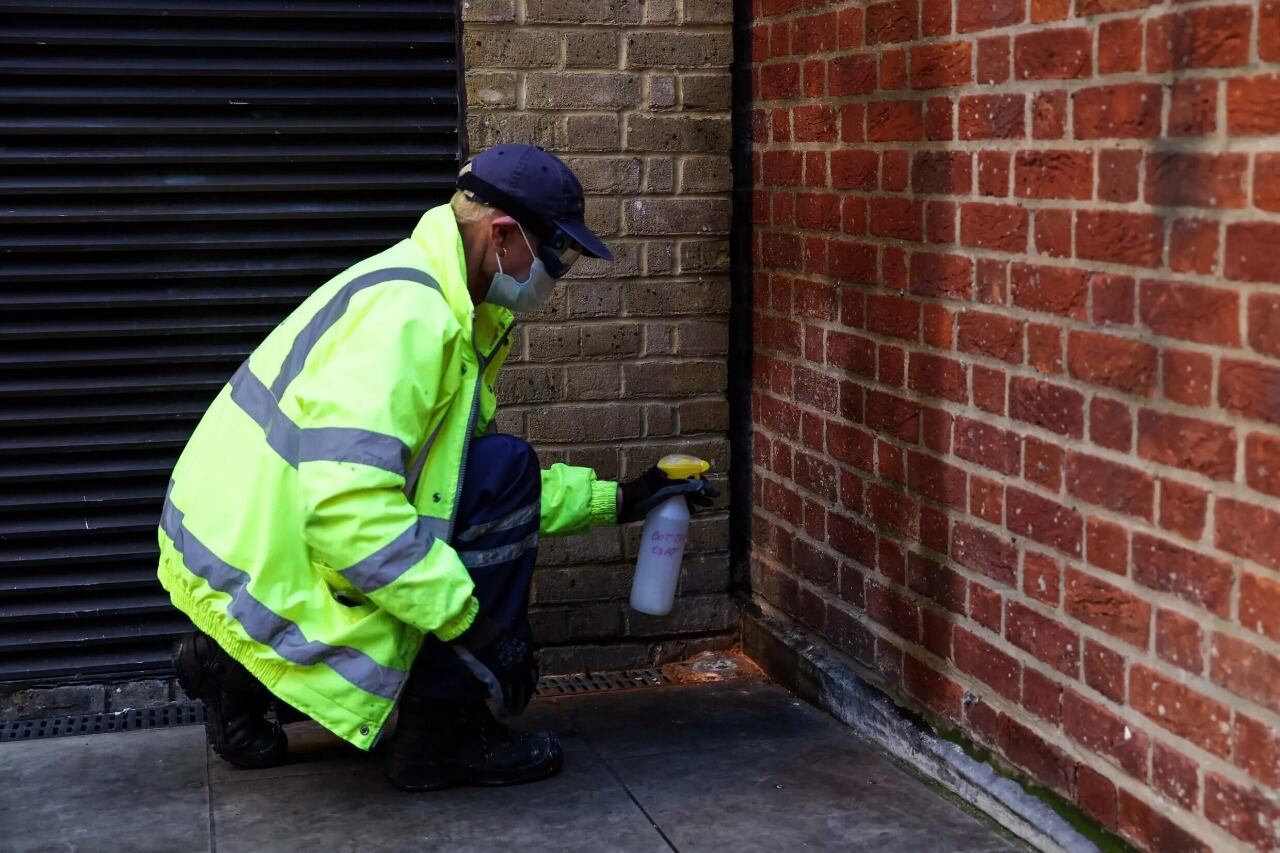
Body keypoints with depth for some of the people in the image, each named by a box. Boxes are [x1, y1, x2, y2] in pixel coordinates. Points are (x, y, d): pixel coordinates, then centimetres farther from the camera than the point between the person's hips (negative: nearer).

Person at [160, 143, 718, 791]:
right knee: (503, 471, -13)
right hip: (255, 568, -10)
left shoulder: (447, 306, 11)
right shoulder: (407, 312, -22)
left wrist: (617, 500, 13)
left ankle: (238, 673, 17)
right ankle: (442, 732, -4)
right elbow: (349, 506, -32)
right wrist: (471, 621, -26)